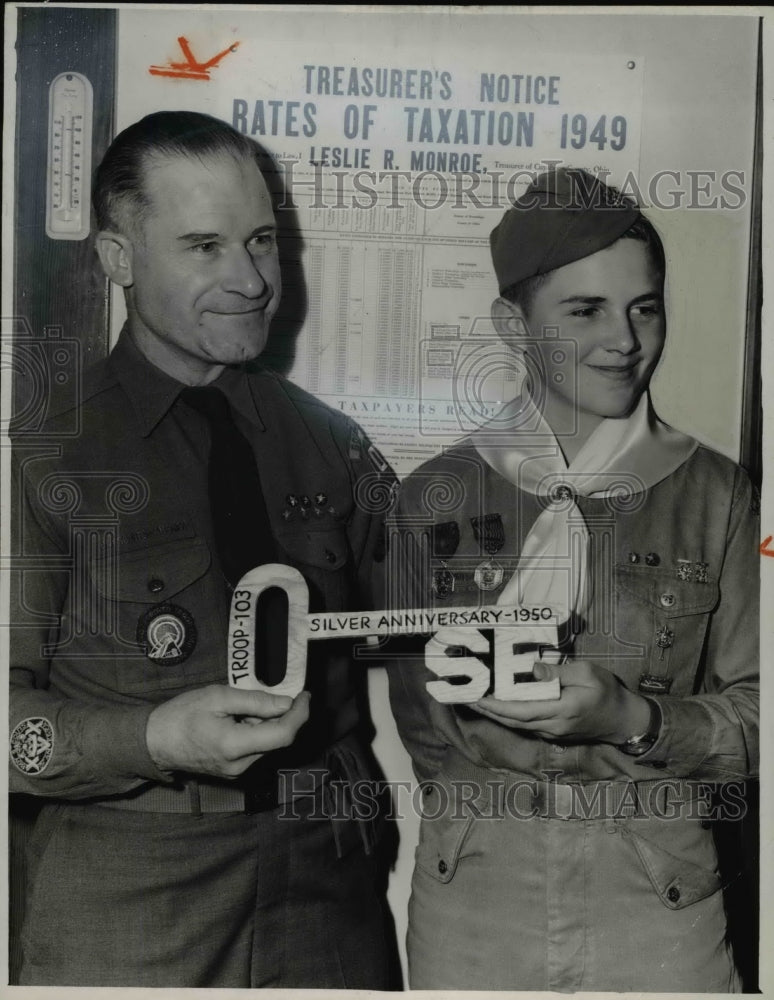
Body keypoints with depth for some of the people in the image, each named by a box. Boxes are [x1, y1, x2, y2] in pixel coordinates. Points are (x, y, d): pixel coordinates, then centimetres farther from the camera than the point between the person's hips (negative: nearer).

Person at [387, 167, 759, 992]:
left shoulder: (717, 496, -4)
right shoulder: (432, 497, -1)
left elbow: (754, 716, -4)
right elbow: (407, 713, 5)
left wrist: (630, 717, -18)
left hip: (660, 895, 0)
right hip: (469, 897, 1)